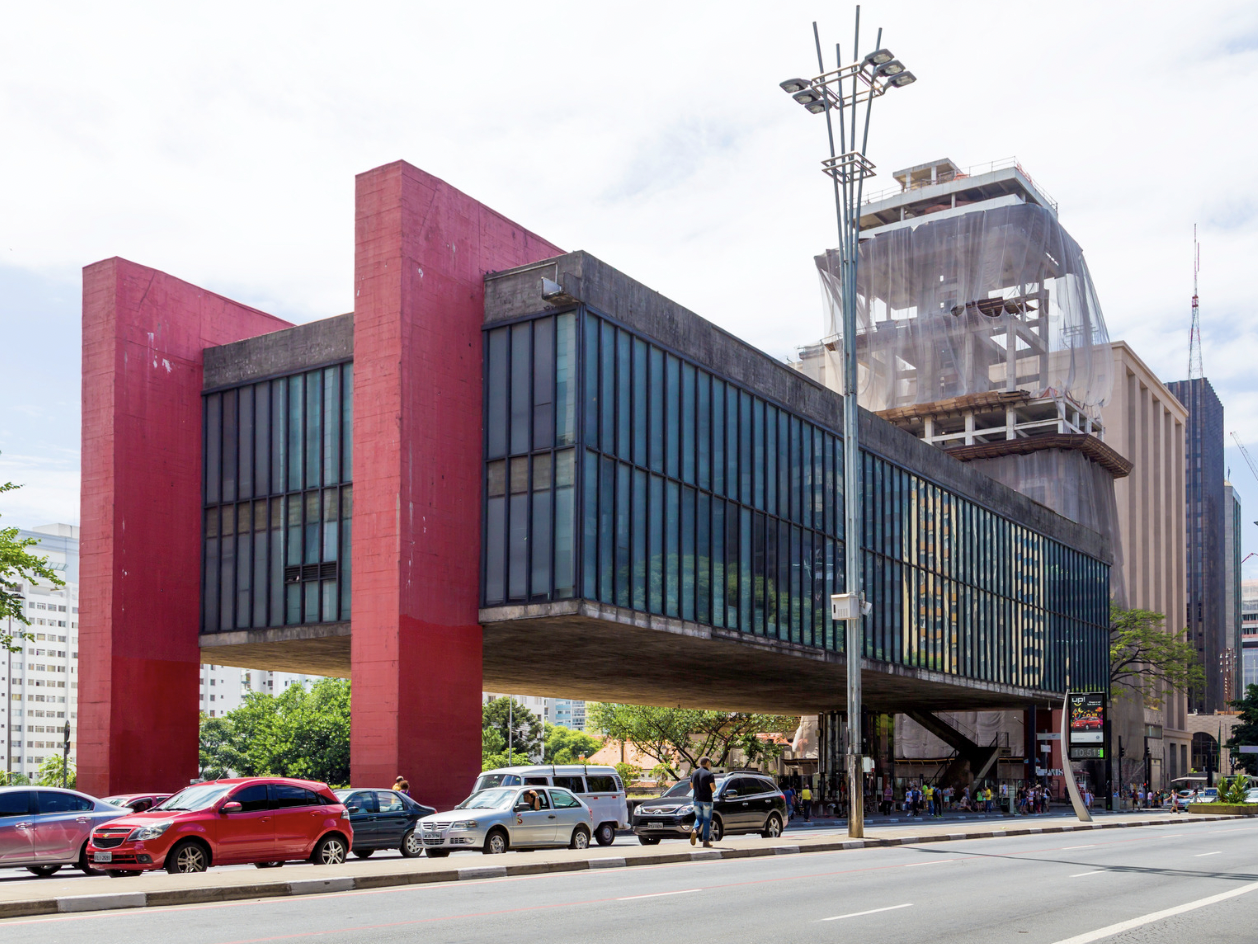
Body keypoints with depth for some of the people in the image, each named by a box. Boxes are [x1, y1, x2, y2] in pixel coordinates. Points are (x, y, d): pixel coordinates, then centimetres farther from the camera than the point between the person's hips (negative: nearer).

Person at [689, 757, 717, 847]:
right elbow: (713, 787, -16)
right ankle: (706, 841, 3)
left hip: (696, 799, 5)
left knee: (699, 818, 16)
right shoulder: (709, 774, -10)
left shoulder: (694, 773, 8)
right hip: (706, 800, -5)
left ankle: (695, 831, -13)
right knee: (707, 820, 4)